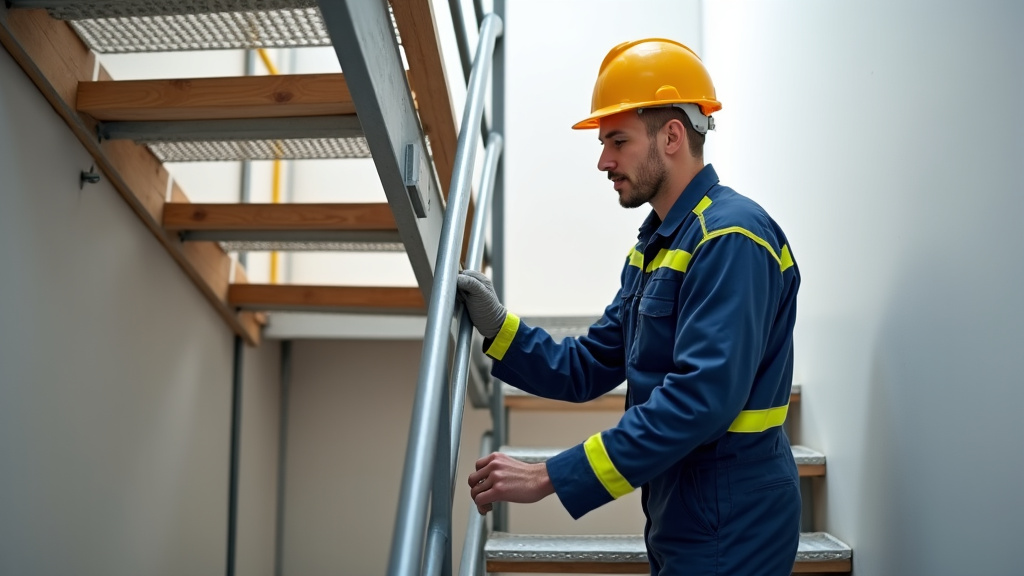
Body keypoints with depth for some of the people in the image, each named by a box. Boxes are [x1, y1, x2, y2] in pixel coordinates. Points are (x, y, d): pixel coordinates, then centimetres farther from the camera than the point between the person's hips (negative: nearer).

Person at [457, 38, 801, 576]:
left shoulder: (730, 238, -19)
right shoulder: (656, 243, 11)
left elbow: (700, 399, -30)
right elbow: (586, 369, 9)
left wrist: (550, 477, -29)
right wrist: (498, 328, -7)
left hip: (729, 530, -8)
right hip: (681, 513, 8)